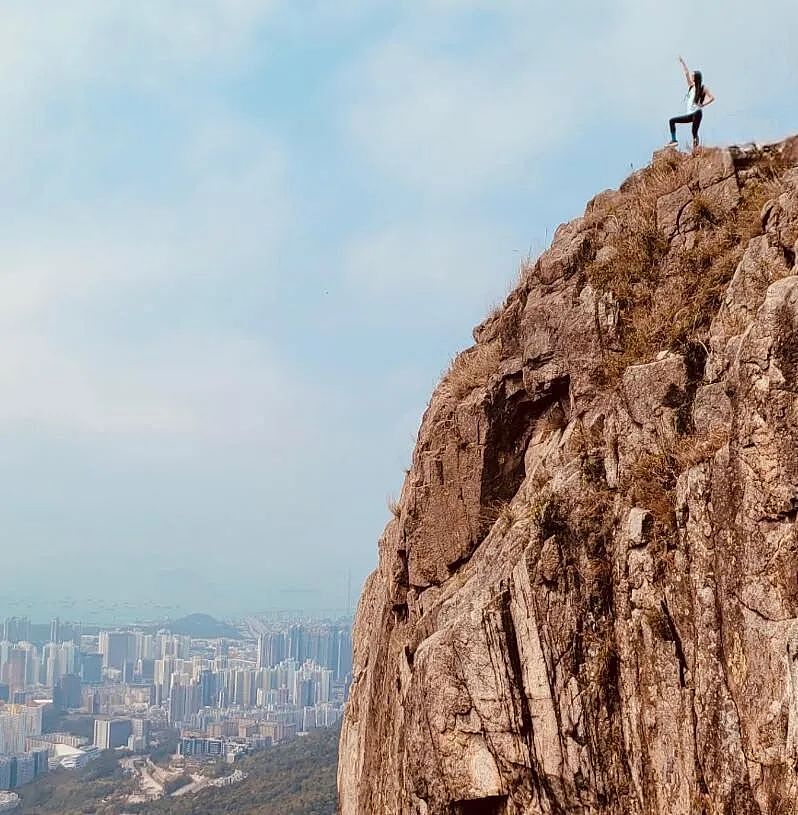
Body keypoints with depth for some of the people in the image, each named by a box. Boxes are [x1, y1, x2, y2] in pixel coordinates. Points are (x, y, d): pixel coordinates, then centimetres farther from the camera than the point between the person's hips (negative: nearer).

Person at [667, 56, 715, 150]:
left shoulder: (703, 88, -1)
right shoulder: (691, 86, 14)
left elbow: (712, 98, -8)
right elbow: (686, 73, 10)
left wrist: (702, 104, -10)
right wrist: (682, 62, 8)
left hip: (697, 113, -7)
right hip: (690, 114, 7)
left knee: (694, 132, -12)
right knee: (672, 121, 0)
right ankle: (674, 140, -6)